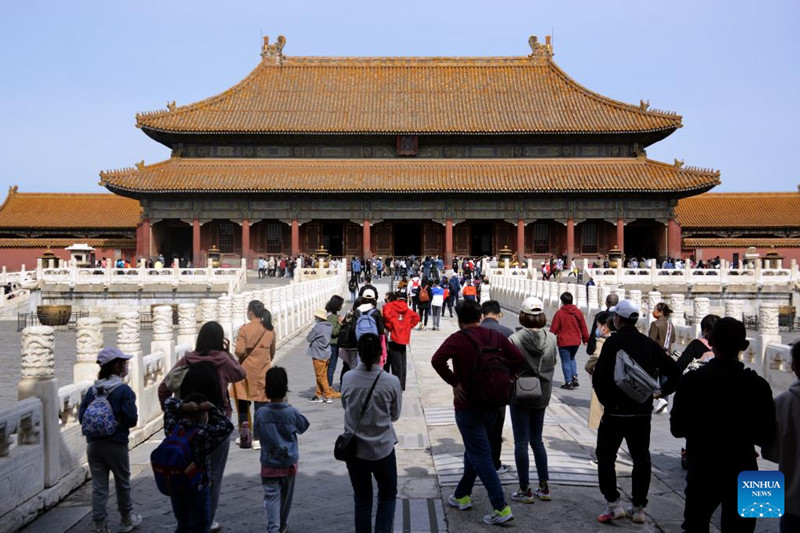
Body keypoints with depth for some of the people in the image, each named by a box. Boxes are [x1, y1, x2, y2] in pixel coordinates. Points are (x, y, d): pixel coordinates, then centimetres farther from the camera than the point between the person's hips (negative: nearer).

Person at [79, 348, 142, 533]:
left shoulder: (92, 390, 2)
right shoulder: (124, 390, -14)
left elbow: (81, 417, 1)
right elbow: (131, 420, -18)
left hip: (93, 444, 4)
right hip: (116, 444, -4)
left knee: (98, 487, 8)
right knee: (123, 483, 15)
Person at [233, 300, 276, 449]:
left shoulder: (245, 329, -12)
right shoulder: (270, 330, 0)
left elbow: (239, 351, -17)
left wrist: (245, 355, 4)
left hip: (246, 370, -2)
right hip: (263, 371, 2)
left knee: (243, 403, 13)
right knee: (260, 404, 5)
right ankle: (258, 438, 4)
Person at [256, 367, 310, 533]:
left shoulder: (261, 413, -14)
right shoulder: (292, 412, -16)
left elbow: (258, 431, 2)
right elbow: (303, 426, 3)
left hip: (269, 465, -1)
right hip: (289, 463, 1)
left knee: (271, 497, 0)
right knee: (286, 497, 19)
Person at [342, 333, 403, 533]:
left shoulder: (348, 379, -11)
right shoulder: (391, 382, -16)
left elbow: (345, 406, 5)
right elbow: (395, 415, -2)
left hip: (354, 449, 2)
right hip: (382, 449, -1)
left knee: (362, 500, 16)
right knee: (388, 496, 20)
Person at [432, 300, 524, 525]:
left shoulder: (458, 338, -14)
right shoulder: (495, 336, 2)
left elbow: (437, 360, -30)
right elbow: (517, 357, -4)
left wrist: (454, 382, -19)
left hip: (468, 406, -6)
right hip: (492, 403, 6)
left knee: (481, 456, 0)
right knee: (474, 451, 21)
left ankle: (501, 508, -2)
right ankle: (462, 496, 34)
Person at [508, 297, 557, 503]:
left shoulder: (515, 339, -17)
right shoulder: (551, 338, -5)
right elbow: (553, 363, 8)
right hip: (542, 395, 4)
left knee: (521, 442, 6)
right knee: (537, 440, 18)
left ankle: (525, 490, 11)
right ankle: (544, 487, 22)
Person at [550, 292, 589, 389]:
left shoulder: (559, 313, -10)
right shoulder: (578, 312, 2)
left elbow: (554, 329, -8)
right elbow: (583, 327, 7)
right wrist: (585, 339, 18)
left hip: (564, 342, -5)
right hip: (576, 341, 5)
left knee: (565, 362, 4)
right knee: (571, 358, 25)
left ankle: (569, 382, 5)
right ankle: (574, 376, 10)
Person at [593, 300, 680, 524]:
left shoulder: (613, 342, -12)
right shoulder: (648, 343, 5)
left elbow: (599, 376, -18)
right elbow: (673, 370, 5)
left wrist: (606, 400, -4)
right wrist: (662, 392, 10)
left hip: (616, 410, -5)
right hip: (643, 411, 5)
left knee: (605, 455, 7)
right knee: (641, 458, 13)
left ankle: (613, 503, 2)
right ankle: (639, 508, 19)